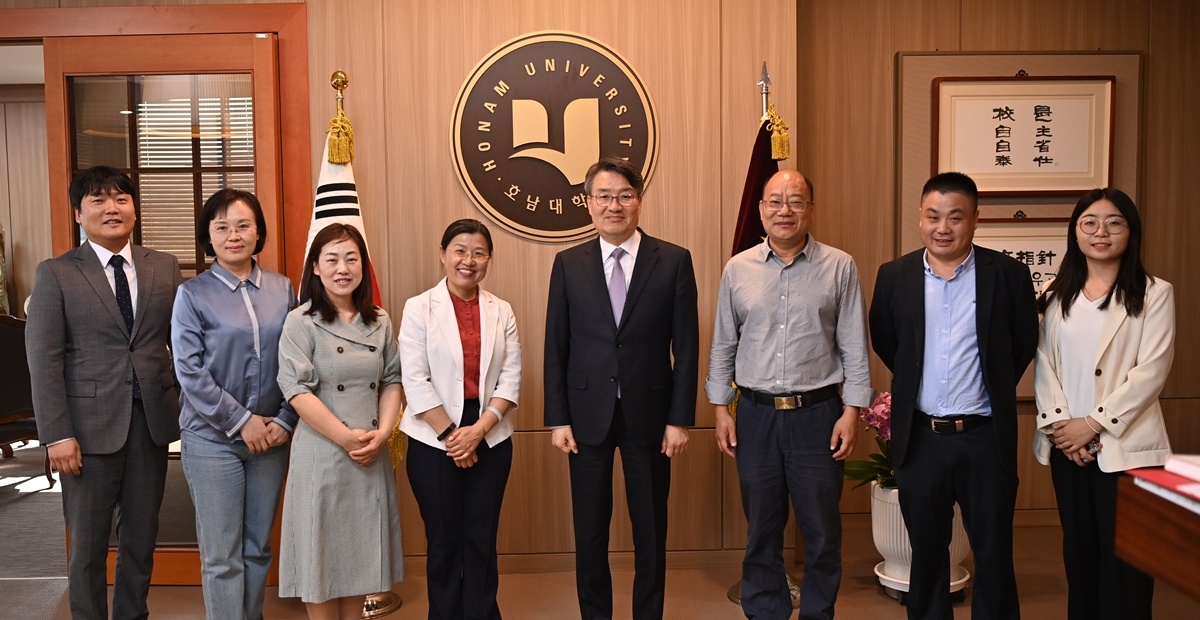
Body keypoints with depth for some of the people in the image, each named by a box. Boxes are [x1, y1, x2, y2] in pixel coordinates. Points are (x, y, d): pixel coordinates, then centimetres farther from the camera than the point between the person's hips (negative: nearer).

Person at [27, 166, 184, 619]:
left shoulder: (165, 268, 6)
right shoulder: (56, 273, -2)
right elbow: (44, 359, -6)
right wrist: (57, 435, -11)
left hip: (152, 420, 3)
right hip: (90, 424, -2)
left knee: (141, 538, 15)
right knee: (87, 543, 10)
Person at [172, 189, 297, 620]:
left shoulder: (283, 289, 3)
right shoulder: (192, 294, -4)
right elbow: (189, 371, -8)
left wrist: (284, 421, -5)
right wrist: (241, 421, -12)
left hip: (270, 436, 3)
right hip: (212, 439, -3)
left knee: (258, 547, 14)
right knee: (221, 555, 3)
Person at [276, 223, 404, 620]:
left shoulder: (380, 322, 7)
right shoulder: (301, 323, -7)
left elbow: (392, 381, 10)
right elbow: (297, 391, -14)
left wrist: (382, 433, -6)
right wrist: (346, 437, -16)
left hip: (372, 454, 5)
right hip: (322, 454, -4)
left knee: (361, 546, 14)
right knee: (322, 547, 5)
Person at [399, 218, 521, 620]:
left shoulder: (501, 311, 5)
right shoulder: (419, 308, -3)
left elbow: (511, 379, 0)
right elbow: (415, 380, -9)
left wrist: (478, 429, -12)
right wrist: (451, 434, -11)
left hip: (491, 439, 2)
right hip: (434, 441, -2)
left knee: (482, 539, 8)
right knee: (444, 540, 9)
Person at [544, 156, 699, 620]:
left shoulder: (674, 261, -2)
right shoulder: (568, 264, 2)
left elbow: (686, 348, -3)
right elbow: (556, 348, 2)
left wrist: (680, 419, -6)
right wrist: (558, 419, -3)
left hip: (648, 415, -1)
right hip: (587, 416, 1)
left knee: (651, 530, 12)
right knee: (589, 530, 12)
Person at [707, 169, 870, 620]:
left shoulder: (839, 268, -1)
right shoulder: (737, 269, 4)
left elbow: (854, 347, 0)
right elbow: (723, 346, 8)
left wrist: (851, 412, -5)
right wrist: (721, 409, 5)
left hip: (817, 414, -1)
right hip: (755, 414, 2)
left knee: (822, 530, 9)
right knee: (761, 531, 13)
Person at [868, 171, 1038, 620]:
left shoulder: (1008, 274, -5)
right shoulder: (894, 276, -1)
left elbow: (1024, 345, 7)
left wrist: (994, 389, 11)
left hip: (985, 438, -1)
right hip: (919, 437, 2)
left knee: (994, 553, 10)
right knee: (926, 550, 15)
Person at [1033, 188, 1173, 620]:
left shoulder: (1154, 293, -2)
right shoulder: (1058, 293, 10)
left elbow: (1152, 370, -10)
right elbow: (1044, 363, 5)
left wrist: (1094, 424, -14)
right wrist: (1058, 423, -8)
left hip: (1125, 447, -4)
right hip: (1067, 444, 4)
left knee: (1124, 563, 0)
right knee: (1079, 552, 13)